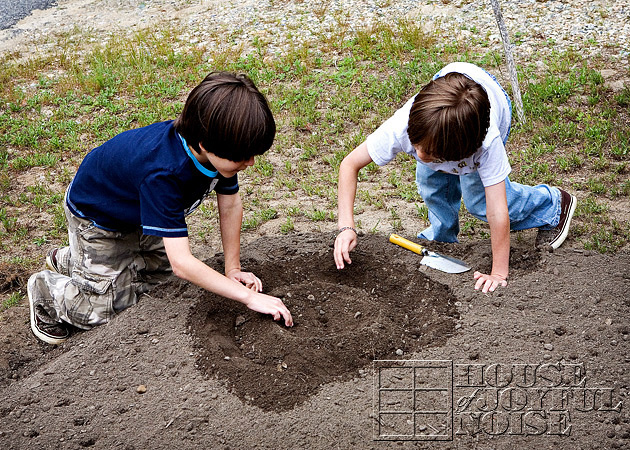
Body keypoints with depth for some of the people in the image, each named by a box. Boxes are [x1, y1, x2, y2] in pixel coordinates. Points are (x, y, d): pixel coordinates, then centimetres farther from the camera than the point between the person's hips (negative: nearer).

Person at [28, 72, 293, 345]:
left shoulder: (218, 151, -26)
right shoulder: (162, 173, -47)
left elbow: (230, 205, -9)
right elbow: (182, 263, -47)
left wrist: (233, 268, -9)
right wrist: (248, 296, -43)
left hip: (137, 207, 7)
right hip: (97, 217, -7)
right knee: (106, 310, -3)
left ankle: (67, 260, 37)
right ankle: (46, 288, 26)